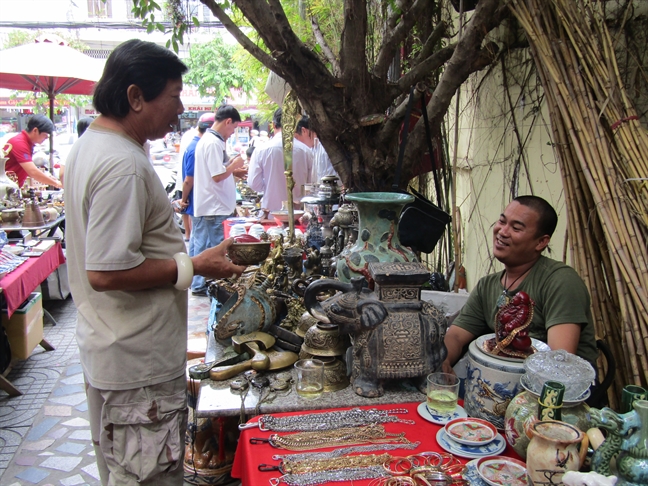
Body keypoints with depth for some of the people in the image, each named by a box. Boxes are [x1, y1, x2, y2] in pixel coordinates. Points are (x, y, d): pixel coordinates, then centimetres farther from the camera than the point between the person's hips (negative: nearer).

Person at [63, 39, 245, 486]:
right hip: (138, 365, -10)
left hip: (109, 350, 10)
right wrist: (193, 267, -19)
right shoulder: (123, 166, -24)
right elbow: (106, 273, -27)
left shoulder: (90, 145, 10)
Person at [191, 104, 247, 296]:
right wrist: (234, 165, -8)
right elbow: (218, 176, -22)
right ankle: (202, 285, 8)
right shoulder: (213, 143, -19)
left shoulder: (208, 139, 14)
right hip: (213, 207, -10)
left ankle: (199, 284, 25)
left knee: (203, 247, 16)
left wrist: (233, 172, 14)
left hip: (209, 206, 10)